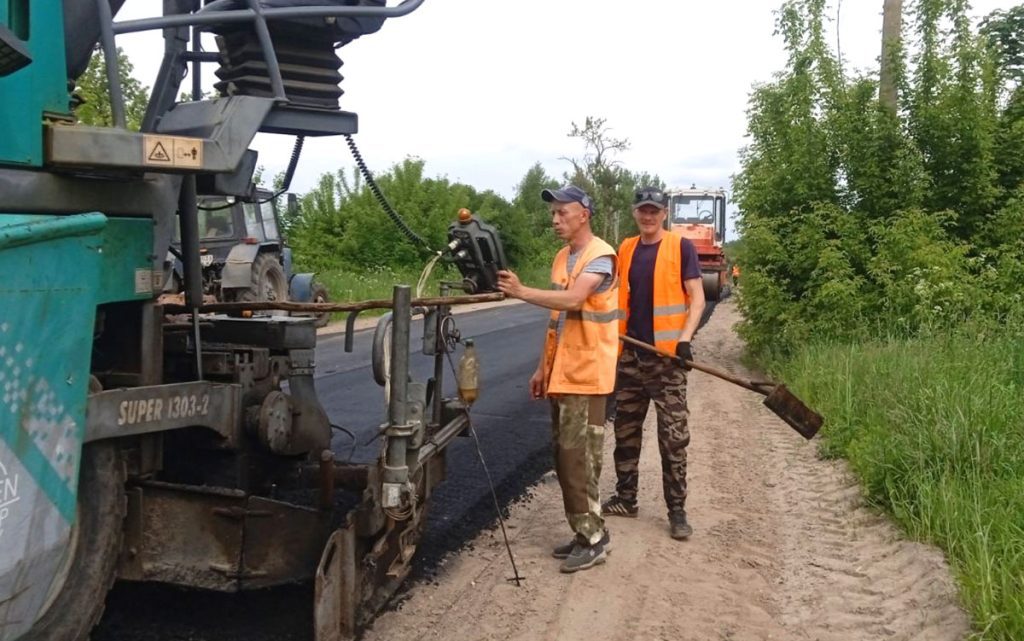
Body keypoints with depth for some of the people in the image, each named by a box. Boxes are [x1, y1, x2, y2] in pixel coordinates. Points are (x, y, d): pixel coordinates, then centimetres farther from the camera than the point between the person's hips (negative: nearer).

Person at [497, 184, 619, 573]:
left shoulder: (600, 256, -12)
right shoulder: (562, 258, 16)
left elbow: (572, 301, -27)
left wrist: (521, 292, -28)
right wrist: (542, 367, 18)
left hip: (586, 375, -9)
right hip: (561, 374, 9)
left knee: (578, 459, -7)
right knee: (565, 457, 11)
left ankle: (593, 539, 3)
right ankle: (584, 534, 21)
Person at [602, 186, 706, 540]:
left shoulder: (681, 247, -3)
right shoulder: (625, 249, 10)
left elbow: (697, 299, -6)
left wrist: (684, 339, -17)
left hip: (666, 357, -5)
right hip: (629, 356, 5)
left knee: (673, 437, -2)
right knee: (625, 432, 13)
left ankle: (677, 510, 6)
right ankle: (626, 498, 26)